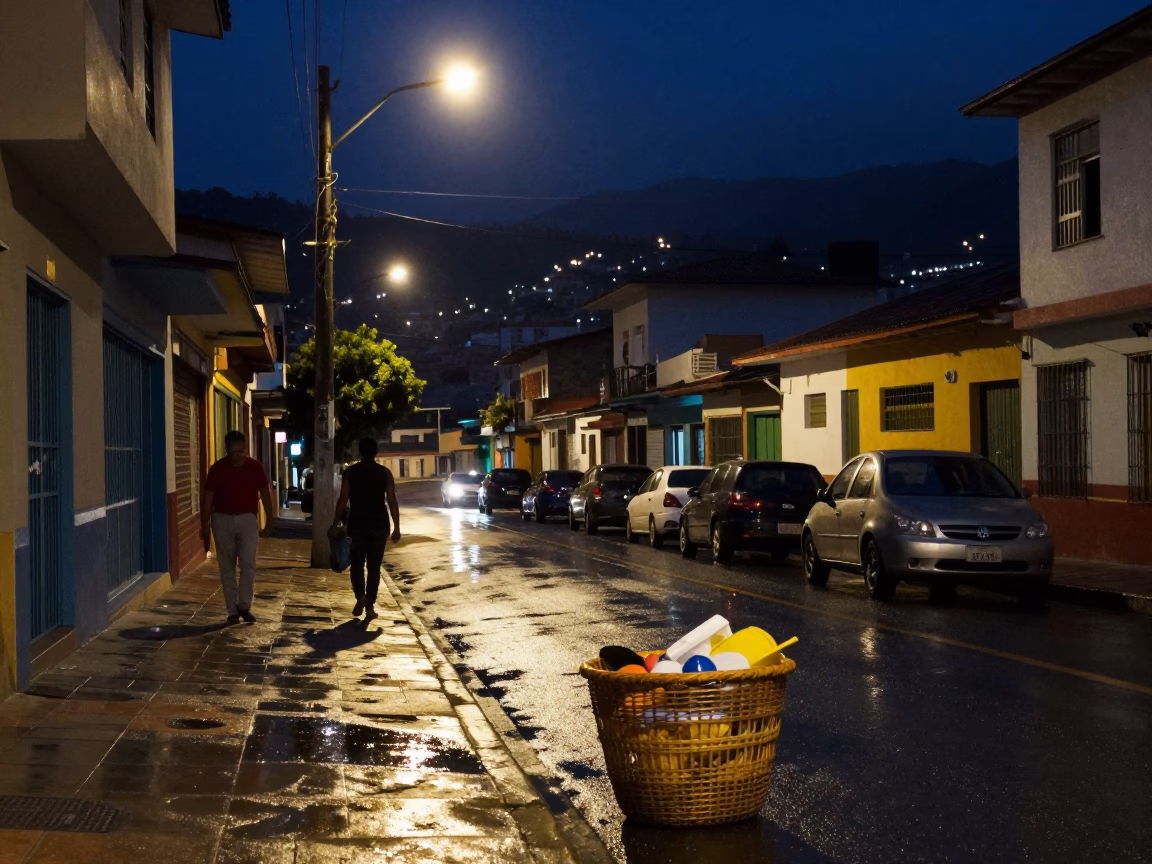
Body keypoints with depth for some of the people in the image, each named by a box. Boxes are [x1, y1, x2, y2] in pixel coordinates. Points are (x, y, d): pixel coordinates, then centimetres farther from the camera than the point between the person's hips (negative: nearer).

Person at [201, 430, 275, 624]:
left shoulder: (255, 467, -4)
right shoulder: (217, 469, -6)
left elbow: (265, 495, 4)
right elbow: (207, 498, -2)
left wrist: (269, 523, 3)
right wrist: (204, 526, -5)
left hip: (247, 519, 0)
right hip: (222, 520, 0)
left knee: (248, 563, -10)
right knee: (227, 567, 4)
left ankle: (244, 606, -2)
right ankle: (232, 611, 10)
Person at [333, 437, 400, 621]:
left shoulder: (350, 471, -1)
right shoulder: (385, 472, 0)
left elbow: (343, 500, -5)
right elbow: (392, 501, -3)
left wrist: (336, 523, 2)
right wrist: (396, 527, 1)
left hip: (357, 524, -1)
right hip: (379, 524, 1)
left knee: (357, 564, 10)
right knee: (374, 566, 8)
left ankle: (360, 596, -13)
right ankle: (370, 606, 5)